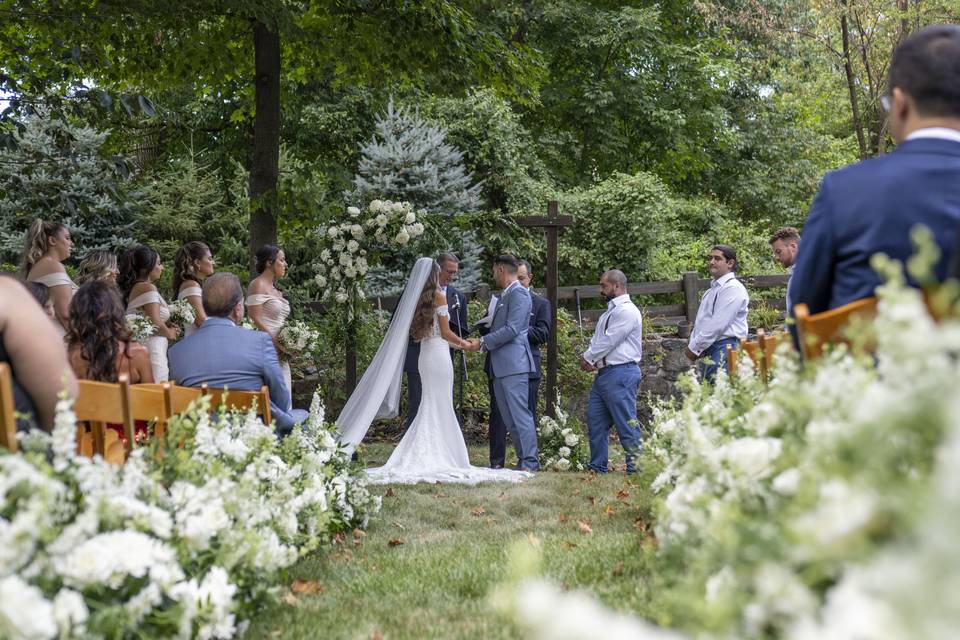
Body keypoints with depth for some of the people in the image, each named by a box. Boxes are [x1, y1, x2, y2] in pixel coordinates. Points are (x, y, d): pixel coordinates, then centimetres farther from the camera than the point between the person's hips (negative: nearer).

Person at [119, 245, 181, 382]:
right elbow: (155, 323, -16)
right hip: (151, 349, -9)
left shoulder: (135, 287, 16)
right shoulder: (148, 288, -11)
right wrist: (170, 333, 2)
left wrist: (168, 326, 9)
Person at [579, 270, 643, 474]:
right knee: (595, 420, 10)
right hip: (603, 373, 10)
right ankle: (597, 466, 16)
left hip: (620, 373, -10)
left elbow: (608, 341, -16)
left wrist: (588, 357, -5)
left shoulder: (626, 311, -11)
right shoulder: (610, 312, 21)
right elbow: (596, 340, 18)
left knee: (626, 423, -8)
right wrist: (588, 358, 0)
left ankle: (636, 466, -4)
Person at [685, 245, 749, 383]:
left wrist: (694, 347, -13)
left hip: (724, 348, -9)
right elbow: (700, 321, 21)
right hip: (707, 350, 9)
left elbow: (718, 324, -16)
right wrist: (692, 344, 3)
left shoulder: (733, 288, -9)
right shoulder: (712, 289, 23)